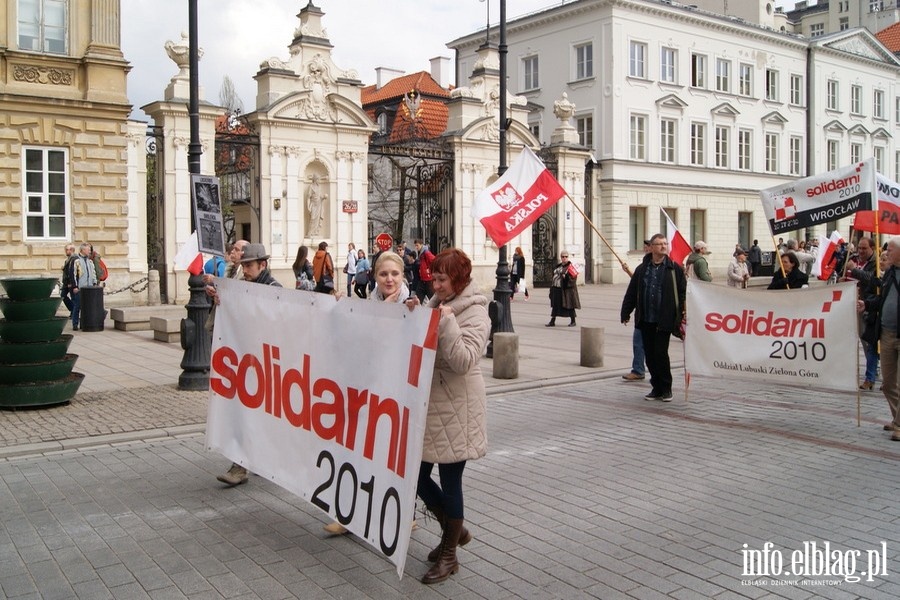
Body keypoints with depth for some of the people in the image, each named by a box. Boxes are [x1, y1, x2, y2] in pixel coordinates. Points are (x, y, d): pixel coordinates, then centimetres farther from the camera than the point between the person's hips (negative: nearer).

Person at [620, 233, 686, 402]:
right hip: (646, 320, 4)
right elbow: (631, 293, 11)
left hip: (665, 320, -4)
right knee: (650, 355, 8)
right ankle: (656, 388, 20)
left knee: (661, 353, -6)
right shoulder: (642, 269, 9)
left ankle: (666, 388, 10)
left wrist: (682, 314, -5)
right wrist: (626, 313, 8)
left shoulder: (675, 269, 1)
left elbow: (683, 292, 1)